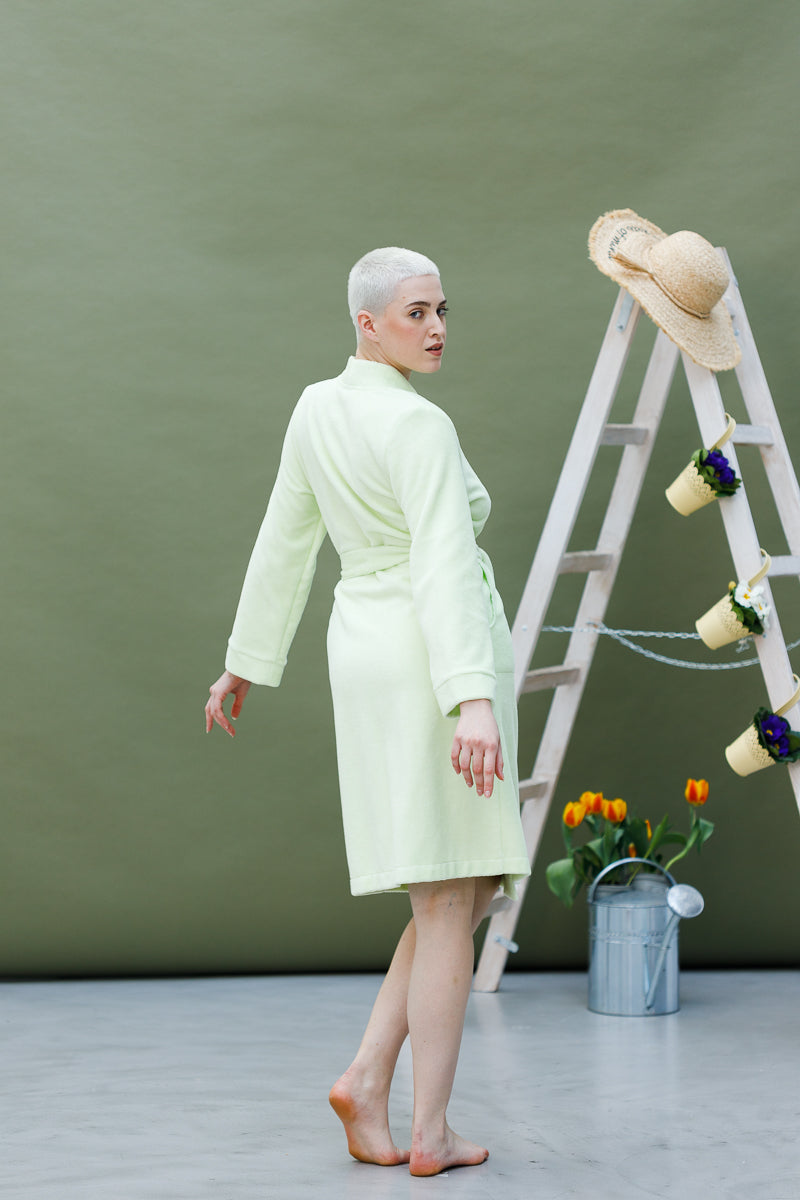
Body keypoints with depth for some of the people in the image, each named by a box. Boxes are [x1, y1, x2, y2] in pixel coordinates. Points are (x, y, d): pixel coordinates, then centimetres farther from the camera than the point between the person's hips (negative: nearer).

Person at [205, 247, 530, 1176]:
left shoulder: (317, 410, 10)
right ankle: (431, 1134, 3)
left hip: (366, 648, 8)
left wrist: (245, 663, 24)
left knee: (474, 887, 15)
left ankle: (369, 1081, 9)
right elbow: (444, 569, -26)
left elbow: (283, 544, 17)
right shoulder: (418, 426, -15)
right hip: (437, 660, -8)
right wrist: (475, 701, -34)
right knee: (450, 902, -1)